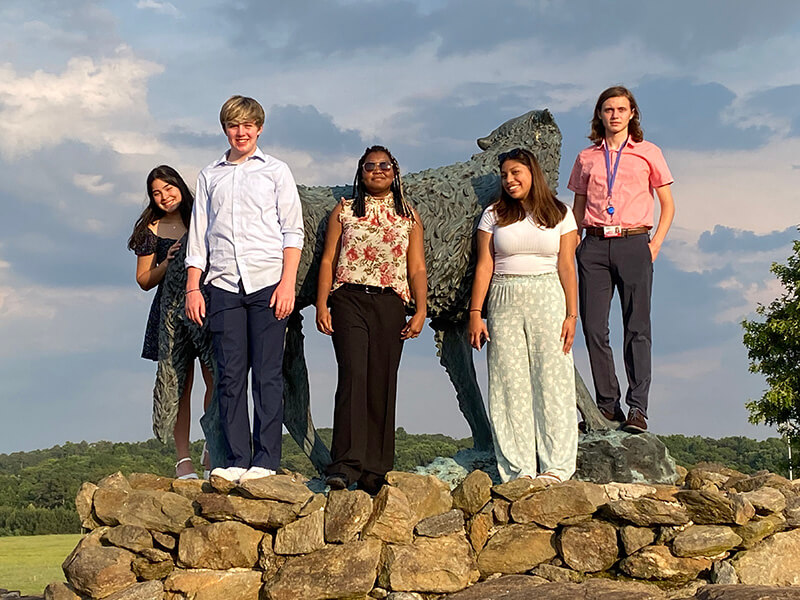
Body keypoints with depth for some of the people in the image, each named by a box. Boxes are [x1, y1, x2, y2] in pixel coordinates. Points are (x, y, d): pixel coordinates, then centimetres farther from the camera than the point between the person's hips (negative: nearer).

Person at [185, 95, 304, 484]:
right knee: (230, 375, -2)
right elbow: (198, 235, 17)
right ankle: (235, 460, 0)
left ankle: (265, 460, -2)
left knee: (267, 375, -4)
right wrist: (193, 287, 7)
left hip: (267, 282, -2)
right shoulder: (210, 176, 18)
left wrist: (287, 283, -6)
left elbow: (293, 231, 5)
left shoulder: (276, 171, 11)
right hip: (224, 286, 2)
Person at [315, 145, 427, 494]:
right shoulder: (344, 212, 12)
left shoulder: (409, 217, 15)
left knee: (382, 385, -1)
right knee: (353, 375, -17)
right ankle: (345, 464, -22)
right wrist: (321, 305, -1)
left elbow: (417, 269, 11)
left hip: (390, 305, 2)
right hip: (349, 300, -2)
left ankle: (374, 471, 4)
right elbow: (328, 261, 9)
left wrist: (421, 310, -1)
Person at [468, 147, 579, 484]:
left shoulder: (559, 215, 8)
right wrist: (475, 313, -3)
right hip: (505, 303, 1)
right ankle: (519, 469, -1)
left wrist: (571, 315, -3)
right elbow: (484, 266, 5)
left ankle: (555, 467, -1)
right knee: (510, 384, -3)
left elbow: (566, 267, 5)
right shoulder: (494, 215, 10)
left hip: (548, 302, -1)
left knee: (552, 379, -5)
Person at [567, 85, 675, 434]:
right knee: (593, 327, -3)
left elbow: (668, 205, 11)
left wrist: (654, 246, 0)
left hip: (633, 244, -2)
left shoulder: (648, 154, 8)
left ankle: (637, 408, -9)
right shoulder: (586, 158, 14)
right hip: (594, 245, 2)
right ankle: (607, 405, 4)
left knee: (637, 328, -8)